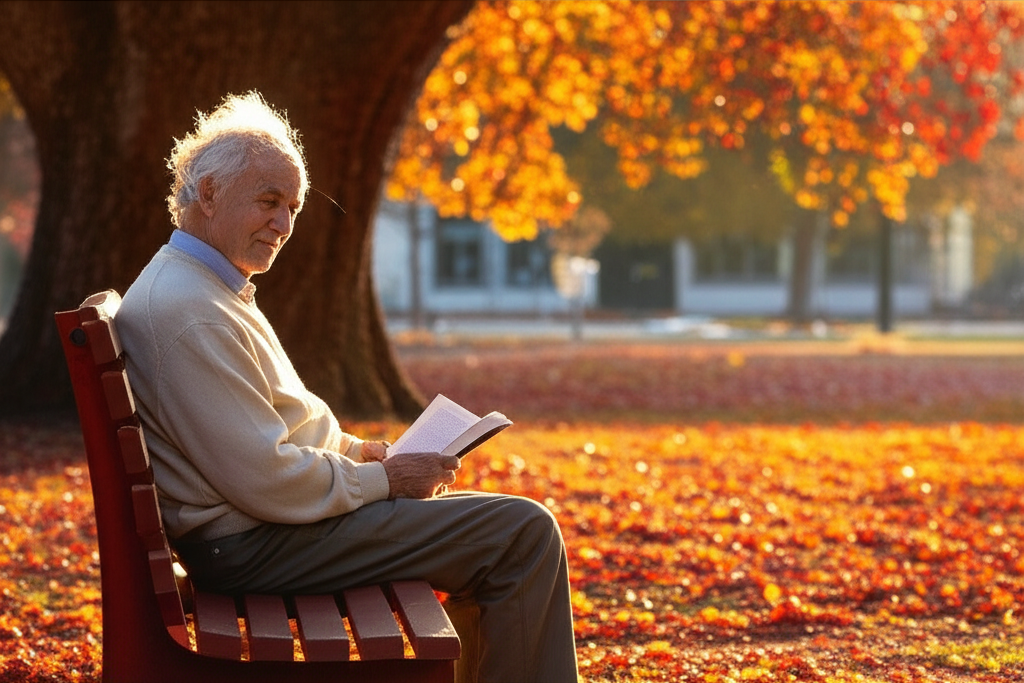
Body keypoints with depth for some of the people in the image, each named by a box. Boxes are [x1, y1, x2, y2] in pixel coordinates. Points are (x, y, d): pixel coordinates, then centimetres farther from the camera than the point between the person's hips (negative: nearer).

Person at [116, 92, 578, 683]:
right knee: (525, 533, -14)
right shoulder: (189, 313, -22)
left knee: (496, 526, 23)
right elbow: (267, 480, -25)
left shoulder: (213, 288, 13)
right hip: (255, 548, -11)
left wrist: (359, 451, 9)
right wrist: (384, 478, -12)